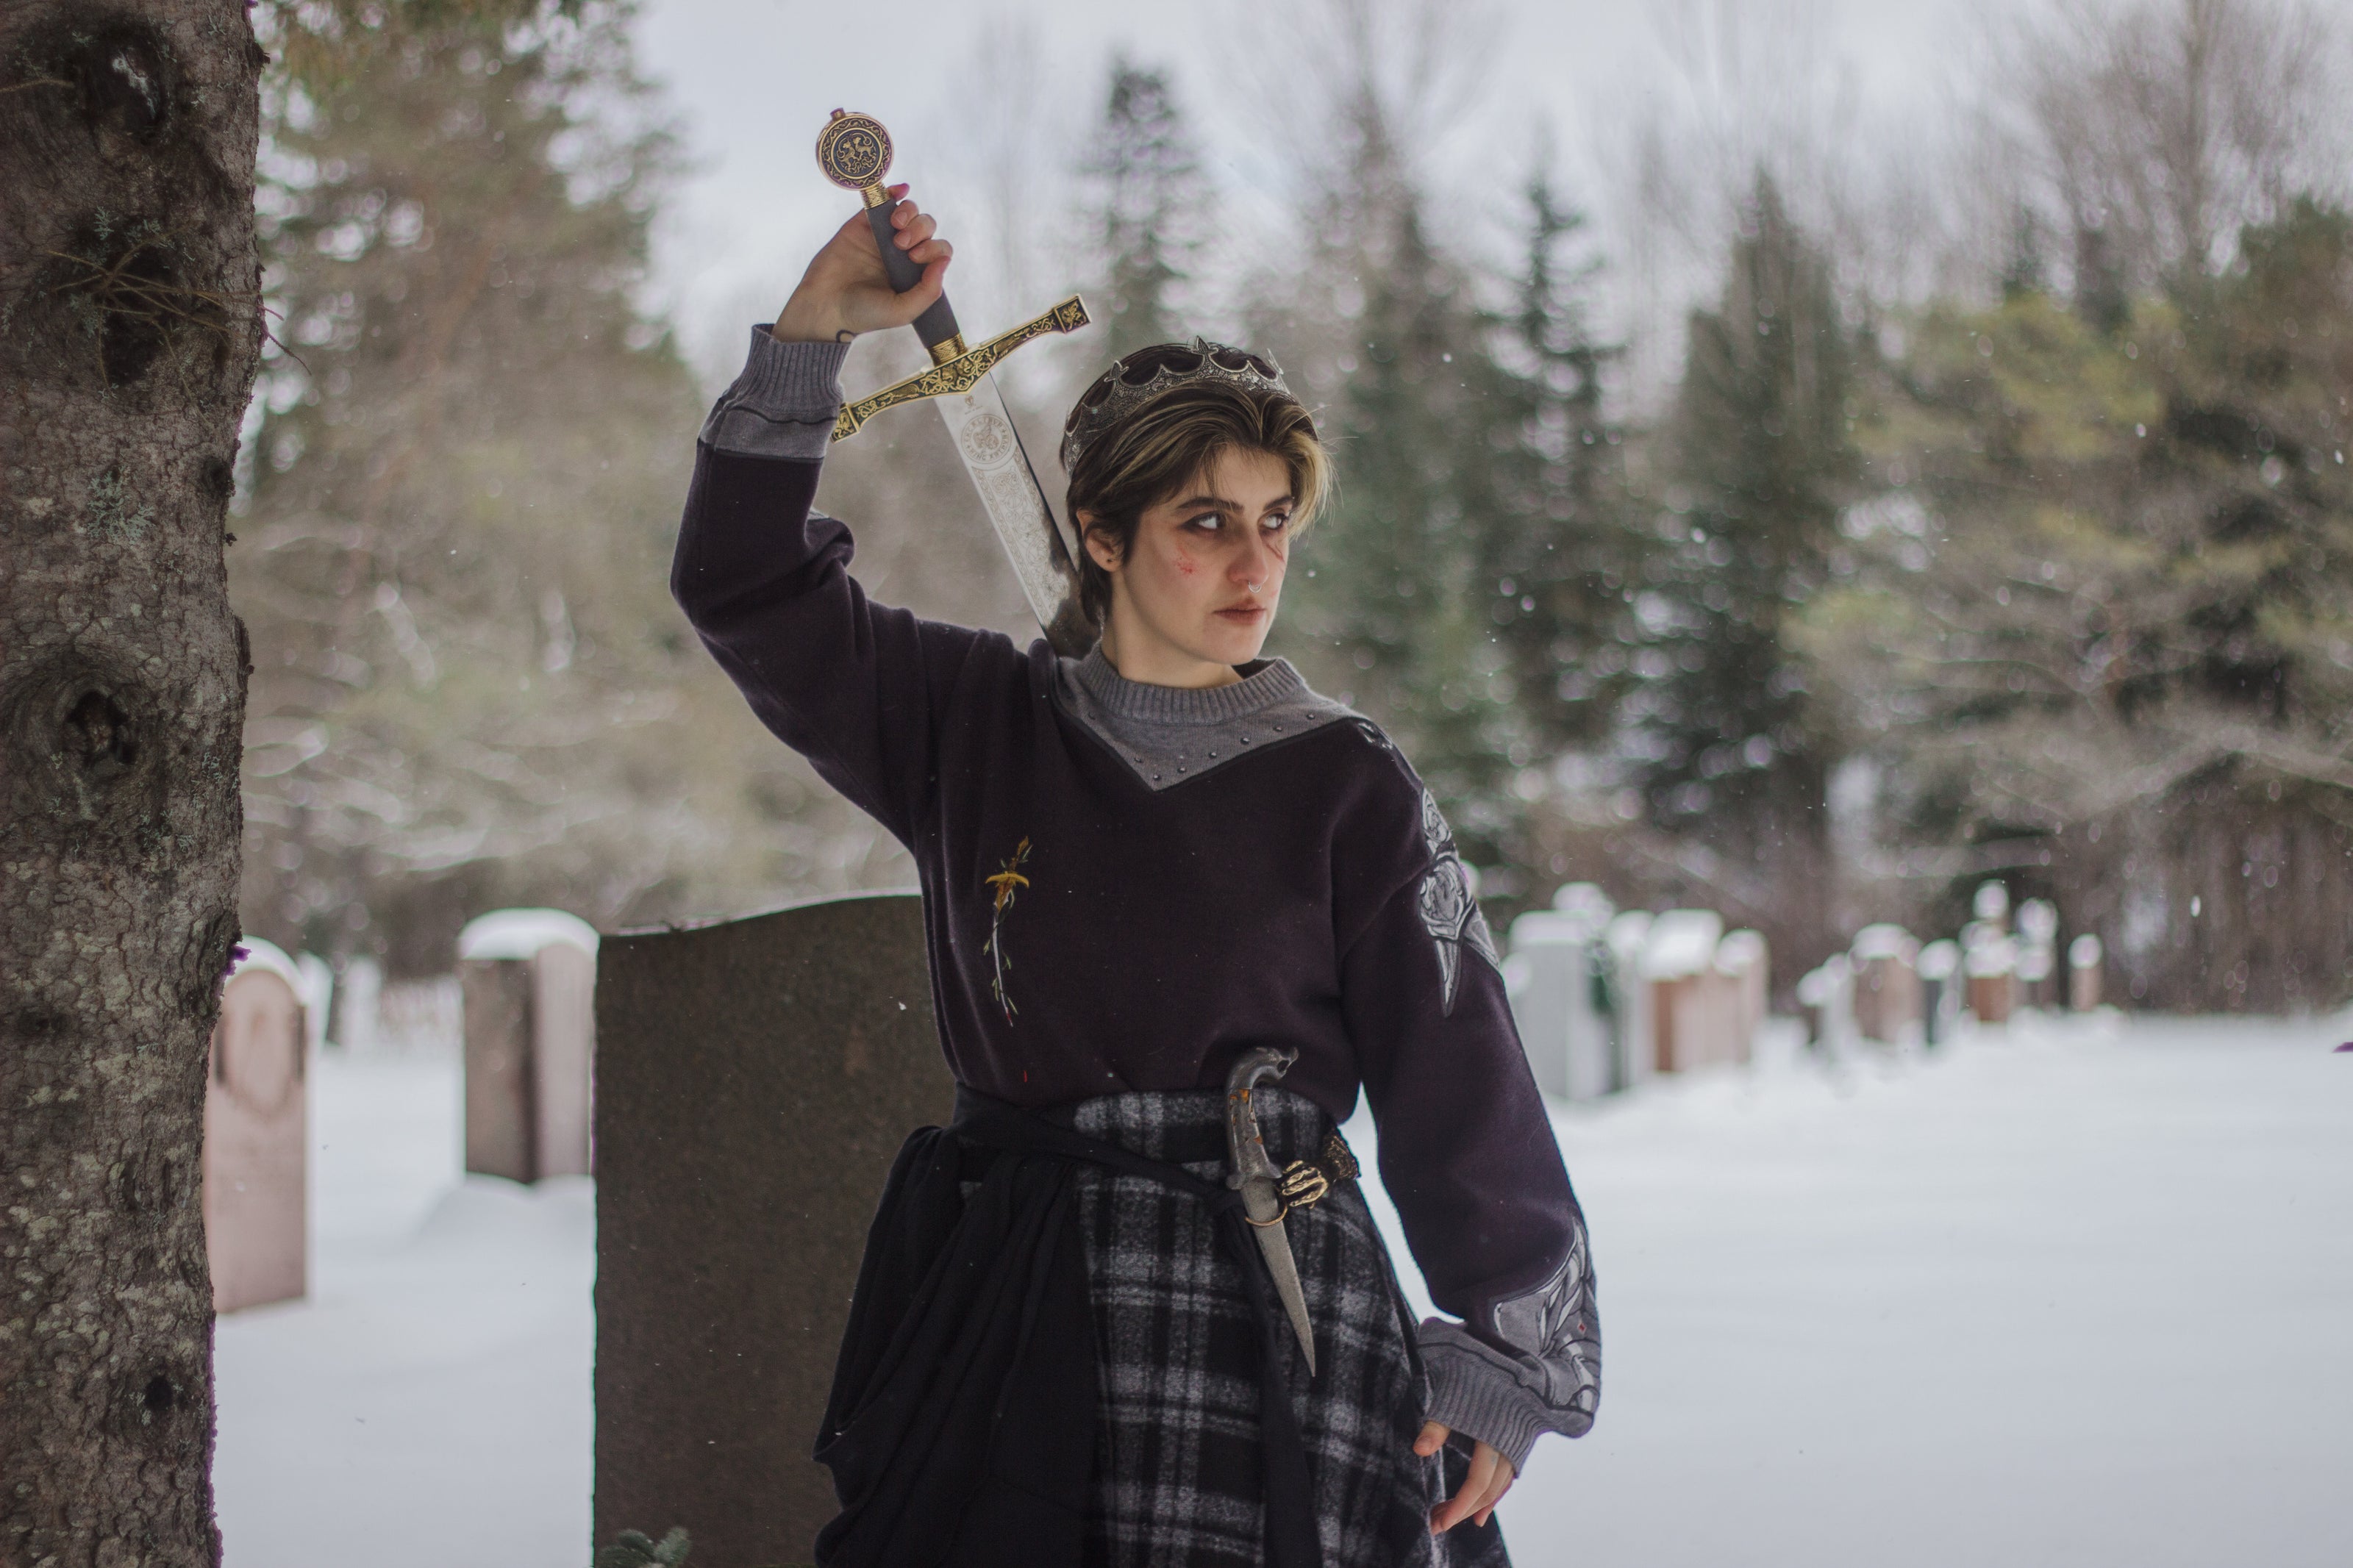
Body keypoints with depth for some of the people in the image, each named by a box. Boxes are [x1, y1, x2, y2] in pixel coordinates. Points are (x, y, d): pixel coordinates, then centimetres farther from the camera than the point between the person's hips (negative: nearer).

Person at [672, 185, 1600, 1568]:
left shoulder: (1349, 788, 3)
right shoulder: (977, 727, 10)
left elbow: (1465, 1094, 3)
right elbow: (750, 590, 8)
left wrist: (1509, 1364, 0)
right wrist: (814, 338, -2)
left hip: (1262, 1330, -2)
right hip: (999, 1315, 2)